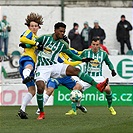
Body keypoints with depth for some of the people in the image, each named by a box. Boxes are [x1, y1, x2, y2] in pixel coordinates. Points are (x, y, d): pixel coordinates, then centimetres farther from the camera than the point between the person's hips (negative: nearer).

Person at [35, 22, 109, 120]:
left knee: (75, 70, -16)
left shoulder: (62, 45, 4)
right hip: (42, 68, -3)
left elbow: (71, 55, 15)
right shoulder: (45, 38, -5)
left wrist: (82, 60, 1)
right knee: (40, 88, -23)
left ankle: (97, 86, -25)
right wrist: (37, 46, -16)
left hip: (55, 65, 3)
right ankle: (41, 113, -4)